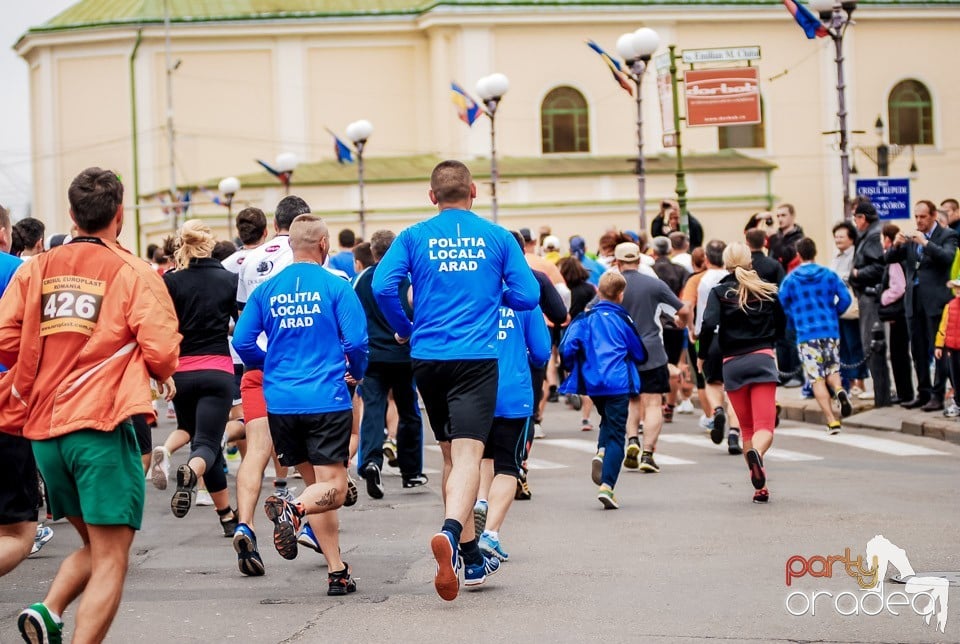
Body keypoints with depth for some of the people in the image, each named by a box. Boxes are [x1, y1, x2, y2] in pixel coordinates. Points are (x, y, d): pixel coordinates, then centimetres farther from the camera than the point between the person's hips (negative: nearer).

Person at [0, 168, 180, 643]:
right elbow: (160, 349, -11)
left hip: (43, 426, 5)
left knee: (94, 544, 20)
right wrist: (164, 377, 12)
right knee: (110, 562, -2)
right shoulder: (133, 272, -3)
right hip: (102, 425, -5)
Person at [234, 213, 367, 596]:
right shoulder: (336, 287, -4)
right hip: (327, 401, -4)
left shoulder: (266, 291, 7)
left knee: (315, 484, 14)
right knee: (332, 489, -3)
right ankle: (294, 509, -36)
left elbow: (242, 343, 6)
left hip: (281, 403, 4)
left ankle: (337, 572, 10)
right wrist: (358, 373, 14)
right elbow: (356, 342, -8)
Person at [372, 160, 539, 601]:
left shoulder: (413, 238, 4)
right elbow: (528, 296, 2)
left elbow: (382, 287, -7)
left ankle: (472, 561, 23)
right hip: (476, 359, -2)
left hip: (428, 358, 2)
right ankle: (450, 532, -40)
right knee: (467, 455, -11)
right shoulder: (498, 238, 4)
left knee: (452, 455, 15)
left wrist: (404, 329, 10)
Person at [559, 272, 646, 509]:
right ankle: (607, 486, -14)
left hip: (592, 382, 3)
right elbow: (640, 354, 8)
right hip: (618, 382, -3)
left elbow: (567, 349, -5)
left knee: (608, 421, 27)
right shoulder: (623, 319, -1)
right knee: (616, 434, -1)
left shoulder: (585, 318, 3)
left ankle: (601, 453, -3)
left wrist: (574, 368, 14)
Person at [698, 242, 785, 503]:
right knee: (765, 428, -9)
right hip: (763, 359, 0)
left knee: (747, 429, 13)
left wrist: (702, 355, 0)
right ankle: (756, 452, -43)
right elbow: (781, 326, 18)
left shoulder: (719, 292, 1)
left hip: (733, 364, 1)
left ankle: (760, 487, 10)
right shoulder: (767, 290, 7)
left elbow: (709, 324, -14)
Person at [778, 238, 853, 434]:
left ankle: (832, 422, -7)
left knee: (817, 379, 1)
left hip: (806, 334, -2)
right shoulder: (830, 275, 2)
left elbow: (781, 305, 3)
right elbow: (845, 298, -1)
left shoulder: (790, 280, -1)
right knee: (832, 369, 19)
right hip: (830, 330, 2)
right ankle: (839, 390, -15)